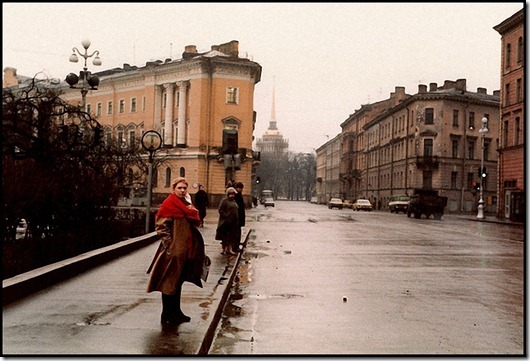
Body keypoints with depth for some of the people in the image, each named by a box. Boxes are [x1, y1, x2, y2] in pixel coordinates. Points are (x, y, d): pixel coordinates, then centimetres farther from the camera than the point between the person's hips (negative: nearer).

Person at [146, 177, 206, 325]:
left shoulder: (187, 205, 13)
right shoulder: (169, 204, -10)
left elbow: (196, 222, 11)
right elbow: (160, 226, -15)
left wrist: (192, 212, -8)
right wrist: (169, 243, -19)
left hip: (186, 250, 8)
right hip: (173, 249, -8)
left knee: (178, 281, 16)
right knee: (169, 282, 0)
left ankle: (176, 312, 26)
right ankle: (167, 316, 8)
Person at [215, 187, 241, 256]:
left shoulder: (234, 201, 15)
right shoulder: (224, 200, -9)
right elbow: (221, 210, -15)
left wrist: (236, 219, 12)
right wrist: (226, 216, -21)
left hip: (234, 222, 8)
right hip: (226, 221, -8)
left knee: (232, 237, 10)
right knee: (225, 237, 0)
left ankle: (229, 249, 19)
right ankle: (224, 249, 11)